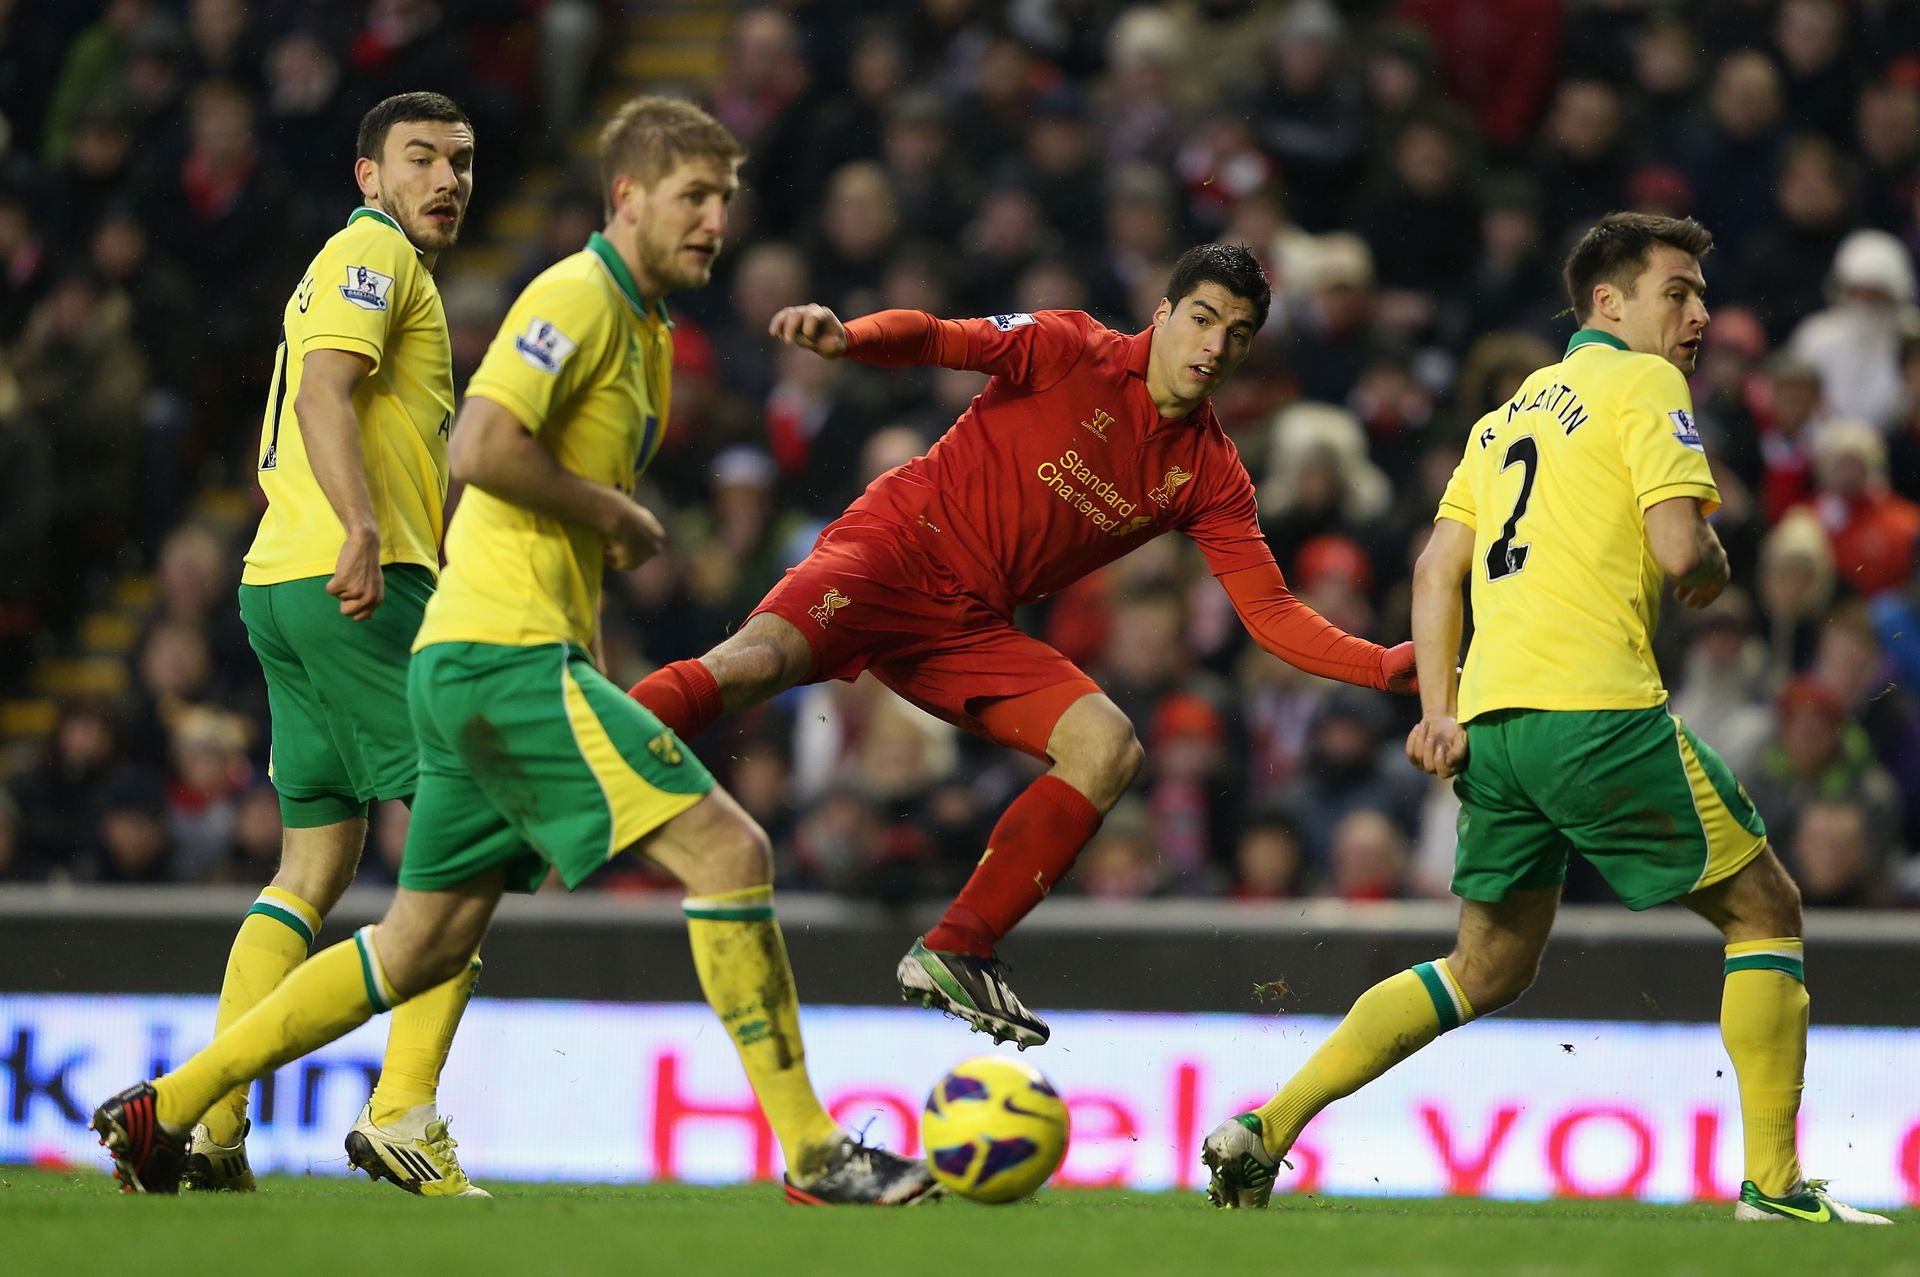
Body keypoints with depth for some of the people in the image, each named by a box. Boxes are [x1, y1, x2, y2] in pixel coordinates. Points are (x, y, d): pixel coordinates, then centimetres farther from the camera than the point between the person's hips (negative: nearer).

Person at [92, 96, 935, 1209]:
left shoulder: (643, 325, 20)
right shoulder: (578, 299, -11)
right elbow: (482, 449, -24)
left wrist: (592, 661, 17)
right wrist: (616, 516, -13)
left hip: (476, 664, 10)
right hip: (507, 652, -10)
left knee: (424, 948, 14)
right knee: (728, 849, -15)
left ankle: (165, 1111, 20)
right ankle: (814, 1155, -14)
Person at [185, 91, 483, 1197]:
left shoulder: (370, 264, 27)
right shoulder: (373, 253, -4)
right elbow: (323, 394, -20)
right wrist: (361, 530, -34)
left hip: (285, 590, 10)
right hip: (362, 585, -10)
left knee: (318, 866, 11)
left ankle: (208, 1118, 4)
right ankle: (403, 1115, -15)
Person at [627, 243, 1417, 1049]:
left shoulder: (1212, 477, 7)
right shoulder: (1071, 350, -6)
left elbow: (1271, 613, 6)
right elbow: (935, 339, -14)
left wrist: (1388, 667, -9)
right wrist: (844, 337, -36)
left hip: (972, 629, 6)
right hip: (898, 548, -6)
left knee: (1109, 748, -14)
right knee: (754, 665, -32)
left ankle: (953, 953, -8)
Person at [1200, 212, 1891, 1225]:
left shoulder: (1510, 414, 24)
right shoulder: (1643, 385, 0)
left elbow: (1437, 569, 19)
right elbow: (1680, 551, -12)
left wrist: (1440, 710, 12)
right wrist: (1712, 571, 10)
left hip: (1493, 722, 8)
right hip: (1598, 711, -8)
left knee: (1487, 972, 17)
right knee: (1763, 911, 7)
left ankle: (1270, 1126, 6)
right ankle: (1773, 1181, 1)